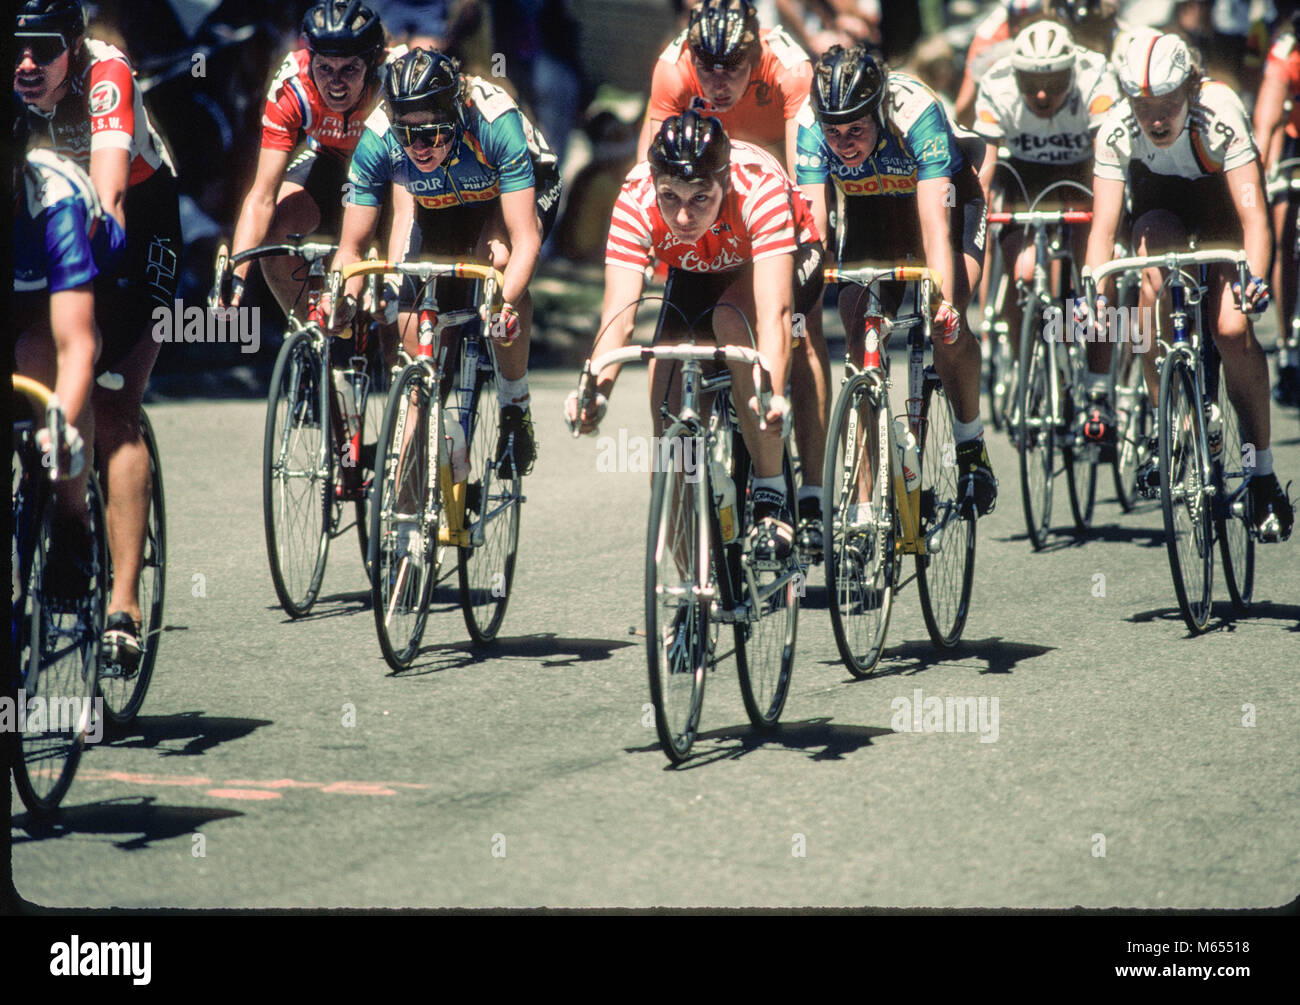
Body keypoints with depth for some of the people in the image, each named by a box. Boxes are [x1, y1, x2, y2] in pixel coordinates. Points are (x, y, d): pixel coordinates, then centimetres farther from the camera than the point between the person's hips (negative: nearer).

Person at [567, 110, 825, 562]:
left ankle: (772, 494, -21)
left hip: (789, 259, -3)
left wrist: (774, 395, -64)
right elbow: (618, 314, -38)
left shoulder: (760, 187, -40)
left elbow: (773, 312, -47)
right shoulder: (636, 199, -33)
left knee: (732, 322, -35)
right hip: (695, 273, 4)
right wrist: (595, 389, -56)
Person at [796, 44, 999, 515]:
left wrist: (944, 300, -55)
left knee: (947, 326, -24)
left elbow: (934, 221, -43)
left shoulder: (916, 113, -38)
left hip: (944, 197, -3)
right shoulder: (811, 124, -29)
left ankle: (971, 444, -3)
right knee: (859, 340, -12)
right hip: (866, 209, 3)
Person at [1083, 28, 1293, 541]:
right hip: (1161, 205, 2)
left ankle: (1264, 473, -7)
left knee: (1232, 329, -23)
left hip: (1221, 201, -2)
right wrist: (1096, 297, -48)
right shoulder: (1117, 131, -29)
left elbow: (1252, 214, -41)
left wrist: (1254, 279, -58)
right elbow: (1103, 225, -33)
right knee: (1151, 262, -33)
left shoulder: (1220, 118, -35)